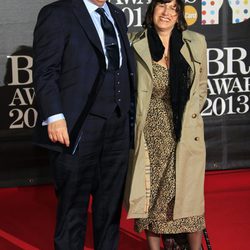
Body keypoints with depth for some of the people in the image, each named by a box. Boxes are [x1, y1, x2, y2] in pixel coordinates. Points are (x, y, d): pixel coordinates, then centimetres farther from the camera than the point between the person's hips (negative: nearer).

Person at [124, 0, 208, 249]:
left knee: (189, 196, 4)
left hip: (185, 135, 1)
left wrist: (187, 117, 7)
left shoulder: (196, 43, 2)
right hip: (149, 136, -1)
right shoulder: (135, 44, -2)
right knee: (151, 196, 6)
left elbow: (200, 88, 12)